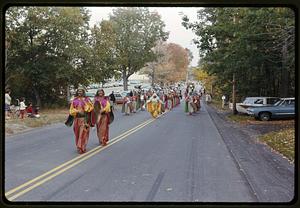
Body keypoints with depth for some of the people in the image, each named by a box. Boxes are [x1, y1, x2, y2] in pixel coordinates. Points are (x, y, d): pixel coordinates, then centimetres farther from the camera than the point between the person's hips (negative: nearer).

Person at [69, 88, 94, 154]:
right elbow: (71, 109, 5)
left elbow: (91, 106, 4)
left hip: (84, 118, -3)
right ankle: (79, 146, 22)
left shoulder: (86, 99, 2)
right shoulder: (74, 100, 8)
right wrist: (77, 111, -11)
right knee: (77, 133, 8)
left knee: (83, 133, -9)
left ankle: (82, 148, -6)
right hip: (77, 118, 3)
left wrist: (86, 110, -10)